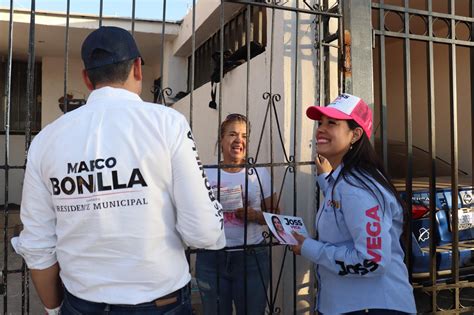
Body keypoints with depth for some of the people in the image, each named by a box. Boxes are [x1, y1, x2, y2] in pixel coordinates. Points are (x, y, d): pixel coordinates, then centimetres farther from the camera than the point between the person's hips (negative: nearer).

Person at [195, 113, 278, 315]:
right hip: (211, 257, 0)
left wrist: (254, 215, -15)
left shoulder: (259, 173, 2)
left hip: (251, 256, 0)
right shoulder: (206, 174, 1)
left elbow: (273, 214, 4)